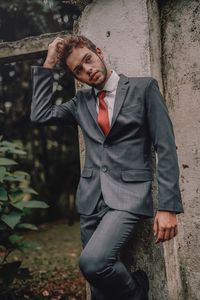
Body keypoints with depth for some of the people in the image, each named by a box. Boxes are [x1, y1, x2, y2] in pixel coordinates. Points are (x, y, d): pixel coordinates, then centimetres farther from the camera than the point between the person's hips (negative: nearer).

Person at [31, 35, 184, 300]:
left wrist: (168, 207, -13)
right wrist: (48, 64, 6)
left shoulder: (144, 88, -2)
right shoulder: (81, 101, 13)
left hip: (128, 194, -5)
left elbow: (166, 149, -6)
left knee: (92, 261, -24)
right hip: (91, 199, 5)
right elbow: (40, 115, 8)